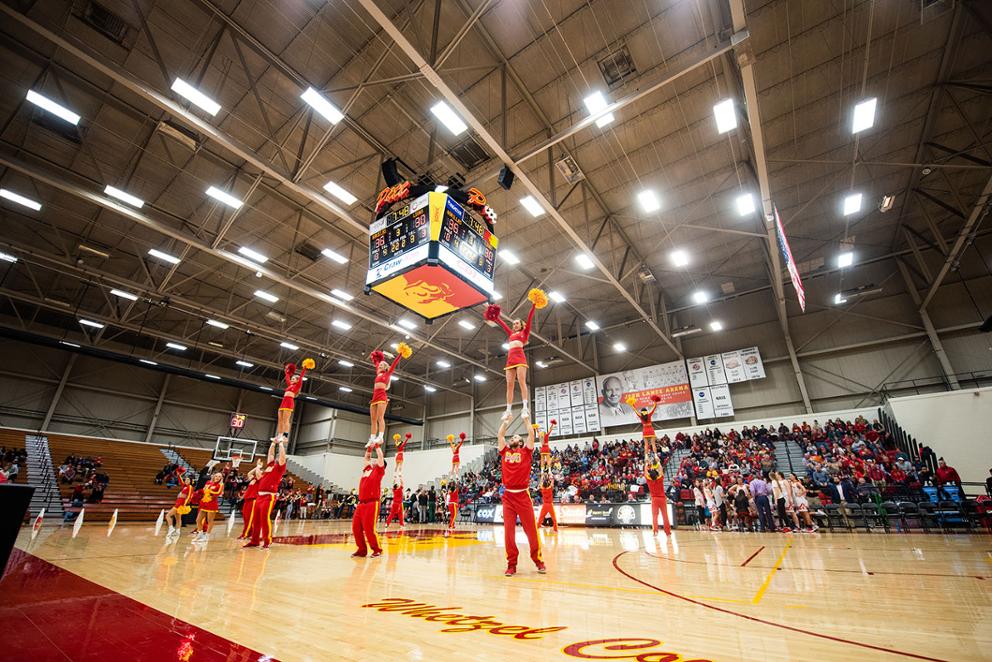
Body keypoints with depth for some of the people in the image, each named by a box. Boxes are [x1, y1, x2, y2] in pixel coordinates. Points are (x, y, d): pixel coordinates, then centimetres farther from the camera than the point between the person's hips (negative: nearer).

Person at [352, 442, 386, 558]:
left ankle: (377, 550, 7)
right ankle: (362, 550, 20)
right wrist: (369, 447, 26)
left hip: (372, 503, -7)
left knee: (369, 528, -8)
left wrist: (377, 445, 1)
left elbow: (381, 456, -8)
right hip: (361, 503, 7)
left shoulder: (379, 470, 1)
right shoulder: (367, 469, 18)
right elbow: (367, 458, 33)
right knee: (356, 528, 6)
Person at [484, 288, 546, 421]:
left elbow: (529, 319, 7)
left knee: (521, 381, -18)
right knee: (509, 385, -4)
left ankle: (525, 407, -25)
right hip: (510, 359, 5)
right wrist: (496, 317, 40)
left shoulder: (524, 332, 15)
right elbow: (503, 324, 36)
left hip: (520, 358, -5)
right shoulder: (511, 334, 29)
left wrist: (534, 305, 0)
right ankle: (508, 410, -9)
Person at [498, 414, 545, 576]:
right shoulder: (504, 452, 11)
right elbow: (500, 435, 10)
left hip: (523, 495, -2)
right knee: (508, 531, 3)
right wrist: (505, 422, 16)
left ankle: (538, 560, 22)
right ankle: (511, 563, 14)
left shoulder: (526, 452, 4)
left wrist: (527, 420, 3)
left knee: (531, 529, 5)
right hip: (508, 496, 2)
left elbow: (531, 434, -4)